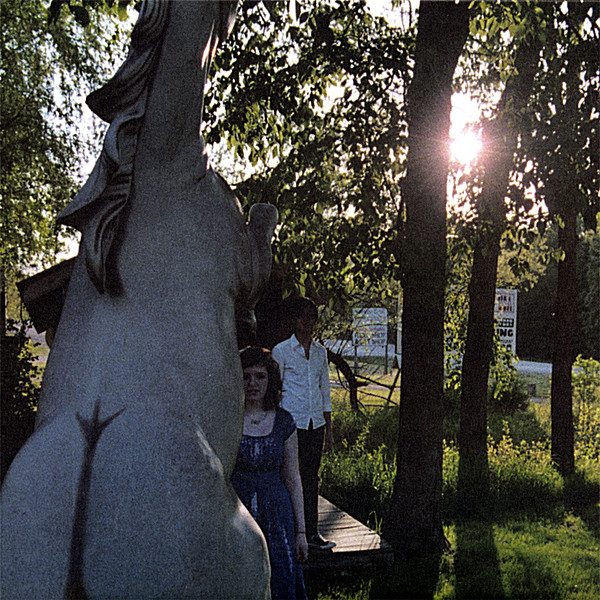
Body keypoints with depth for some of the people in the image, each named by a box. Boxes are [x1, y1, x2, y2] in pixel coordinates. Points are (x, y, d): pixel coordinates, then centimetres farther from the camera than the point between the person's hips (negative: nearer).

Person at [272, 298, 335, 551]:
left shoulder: (320, 351, 12)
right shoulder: (281, 351, -2)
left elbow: (325, 390, 15)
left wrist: (328, 428, 12)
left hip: (316, 423, 4)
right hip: (293, 422, -4)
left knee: (312, 476, 7)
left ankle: (312, 533, 13)